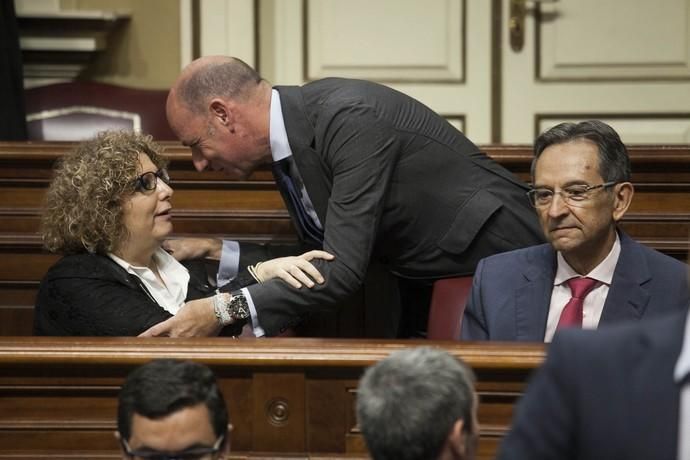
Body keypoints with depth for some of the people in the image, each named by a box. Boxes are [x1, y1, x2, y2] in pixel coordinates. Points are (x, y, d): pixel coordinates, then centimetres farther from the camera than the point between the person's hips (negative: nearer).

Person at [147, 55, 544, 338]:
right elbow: (321, 257, 11)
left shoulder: (349, 120, -25)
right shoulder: (289, 134, 3)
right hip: (423, 280, 9)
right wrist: (221, 255, 0)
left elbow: (344, 270, -30)